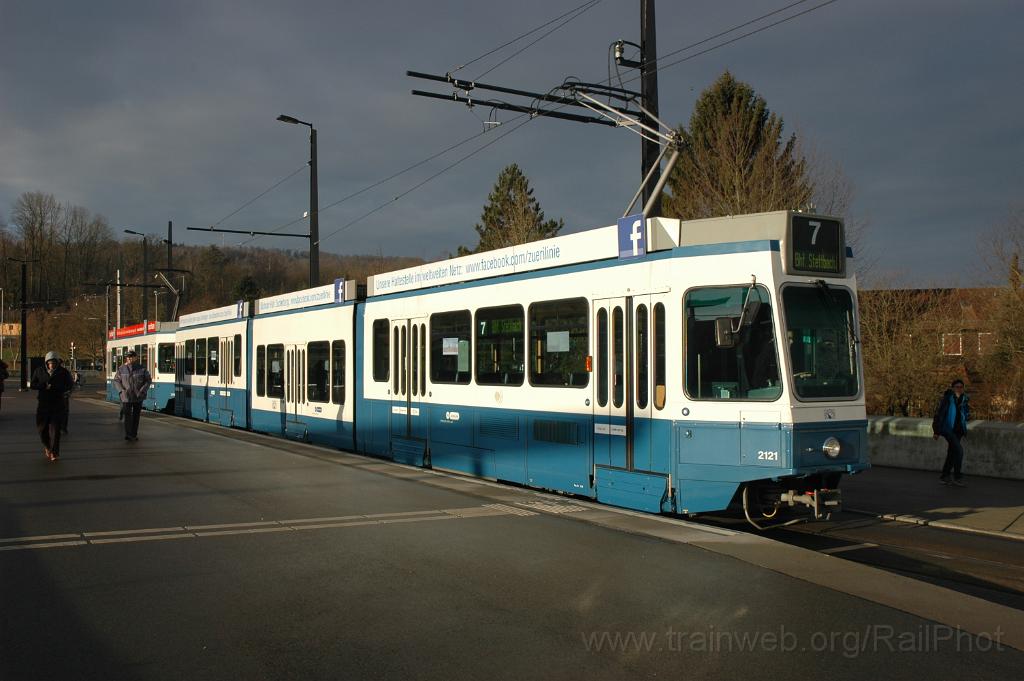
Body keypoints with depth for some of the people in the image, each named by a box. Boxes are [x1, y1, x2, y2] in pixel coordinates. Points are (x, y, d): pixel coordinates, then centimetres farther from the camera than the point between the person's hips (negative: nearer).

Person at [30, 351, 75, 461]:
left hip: (58, 404, -2)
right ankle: (47, 446, 33)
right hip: (43, 403, 2)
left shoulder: (63, 372, 0)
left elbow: (69, 386, 3)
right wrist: (44, 386, -12)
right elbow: (32, 385, 5)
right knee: (42, 427, 6)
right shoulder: (39, 371, 5)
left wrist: (55, 388, -11)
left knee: (55, 428, -8)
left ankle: (54, 452, -4)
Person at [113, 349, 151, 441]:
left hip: (138, 396, 1)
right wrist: (121, 391, -9)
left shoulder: (142, 369, -3)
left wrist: (142, 391, -12)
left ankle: (134, 434, 17)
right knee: (128, 415, -9)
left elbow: (148, 380, 0)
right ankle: (128, 434, -4)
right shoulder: (121, 369, -2)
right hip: (126, 396, -1)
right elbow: (116, 381, 5)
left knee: (136, 415, 7)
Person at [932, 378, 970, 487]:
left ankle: (944, 476, 21)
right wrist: (936, 431, -8)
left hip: (958, 430, 6)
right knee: (958, 449, -18)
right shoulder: (947, 398, -11)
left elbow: (967, 416, 14)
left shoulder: (964, 399, 6)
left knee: (952, 453, 10)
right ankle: (957, 477, -12)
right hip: (948, 428, -6)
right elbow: (939, 414, -9)